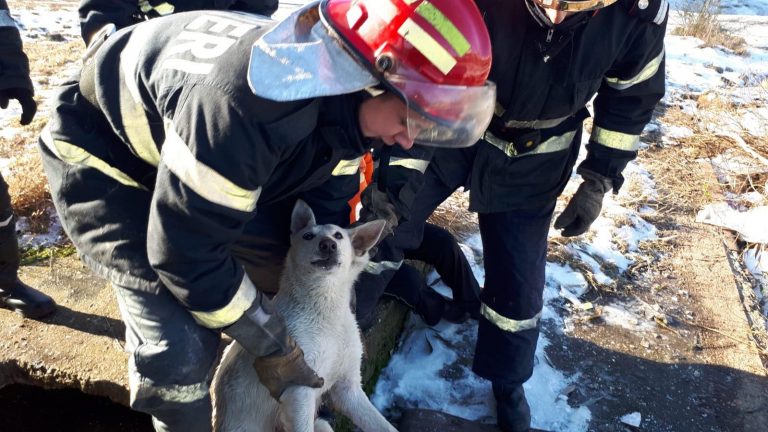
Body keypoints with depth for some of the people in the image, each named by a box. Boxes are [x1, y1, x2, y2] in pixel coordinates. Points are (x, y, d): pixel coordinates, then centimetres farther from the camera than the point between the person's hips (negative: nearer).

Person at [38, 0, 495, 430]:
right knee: (180, 339, -19)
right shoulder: (247, 105, -43)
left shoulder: (345, 102, -16)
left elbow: (324, 201, -2)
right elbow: (184, 251, -35)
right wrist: (272, 345, -22)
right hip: (102, 158, -7)